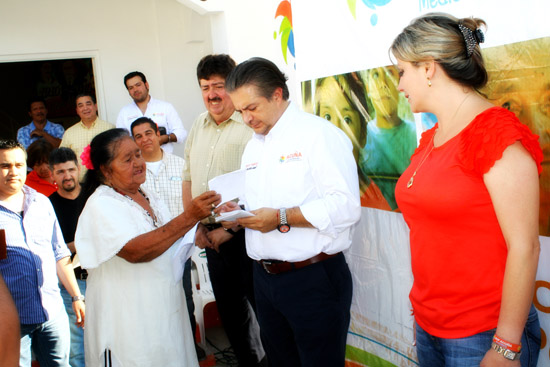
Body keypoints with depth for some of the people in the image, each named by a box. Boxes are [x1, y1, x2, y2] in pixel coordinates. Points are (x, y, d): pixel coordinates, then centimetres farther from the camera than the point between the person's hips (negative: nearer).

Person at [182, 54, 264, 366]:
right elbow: (189, 179, 16)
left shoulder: (251, 125, -14)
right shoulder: (199, 126, 11)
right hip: (212, 235, 8)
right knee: (229, 308, 19)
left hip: (244, 235, -7)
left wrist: (230, 230, -16)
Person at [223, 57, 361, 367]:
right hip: (265, 278, 8)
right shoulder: (253, 146, 16)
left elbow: (346, 206, -21)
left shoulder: (319, 133, -11)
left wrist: (281, 218, -22)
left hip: (314, 279, -7)